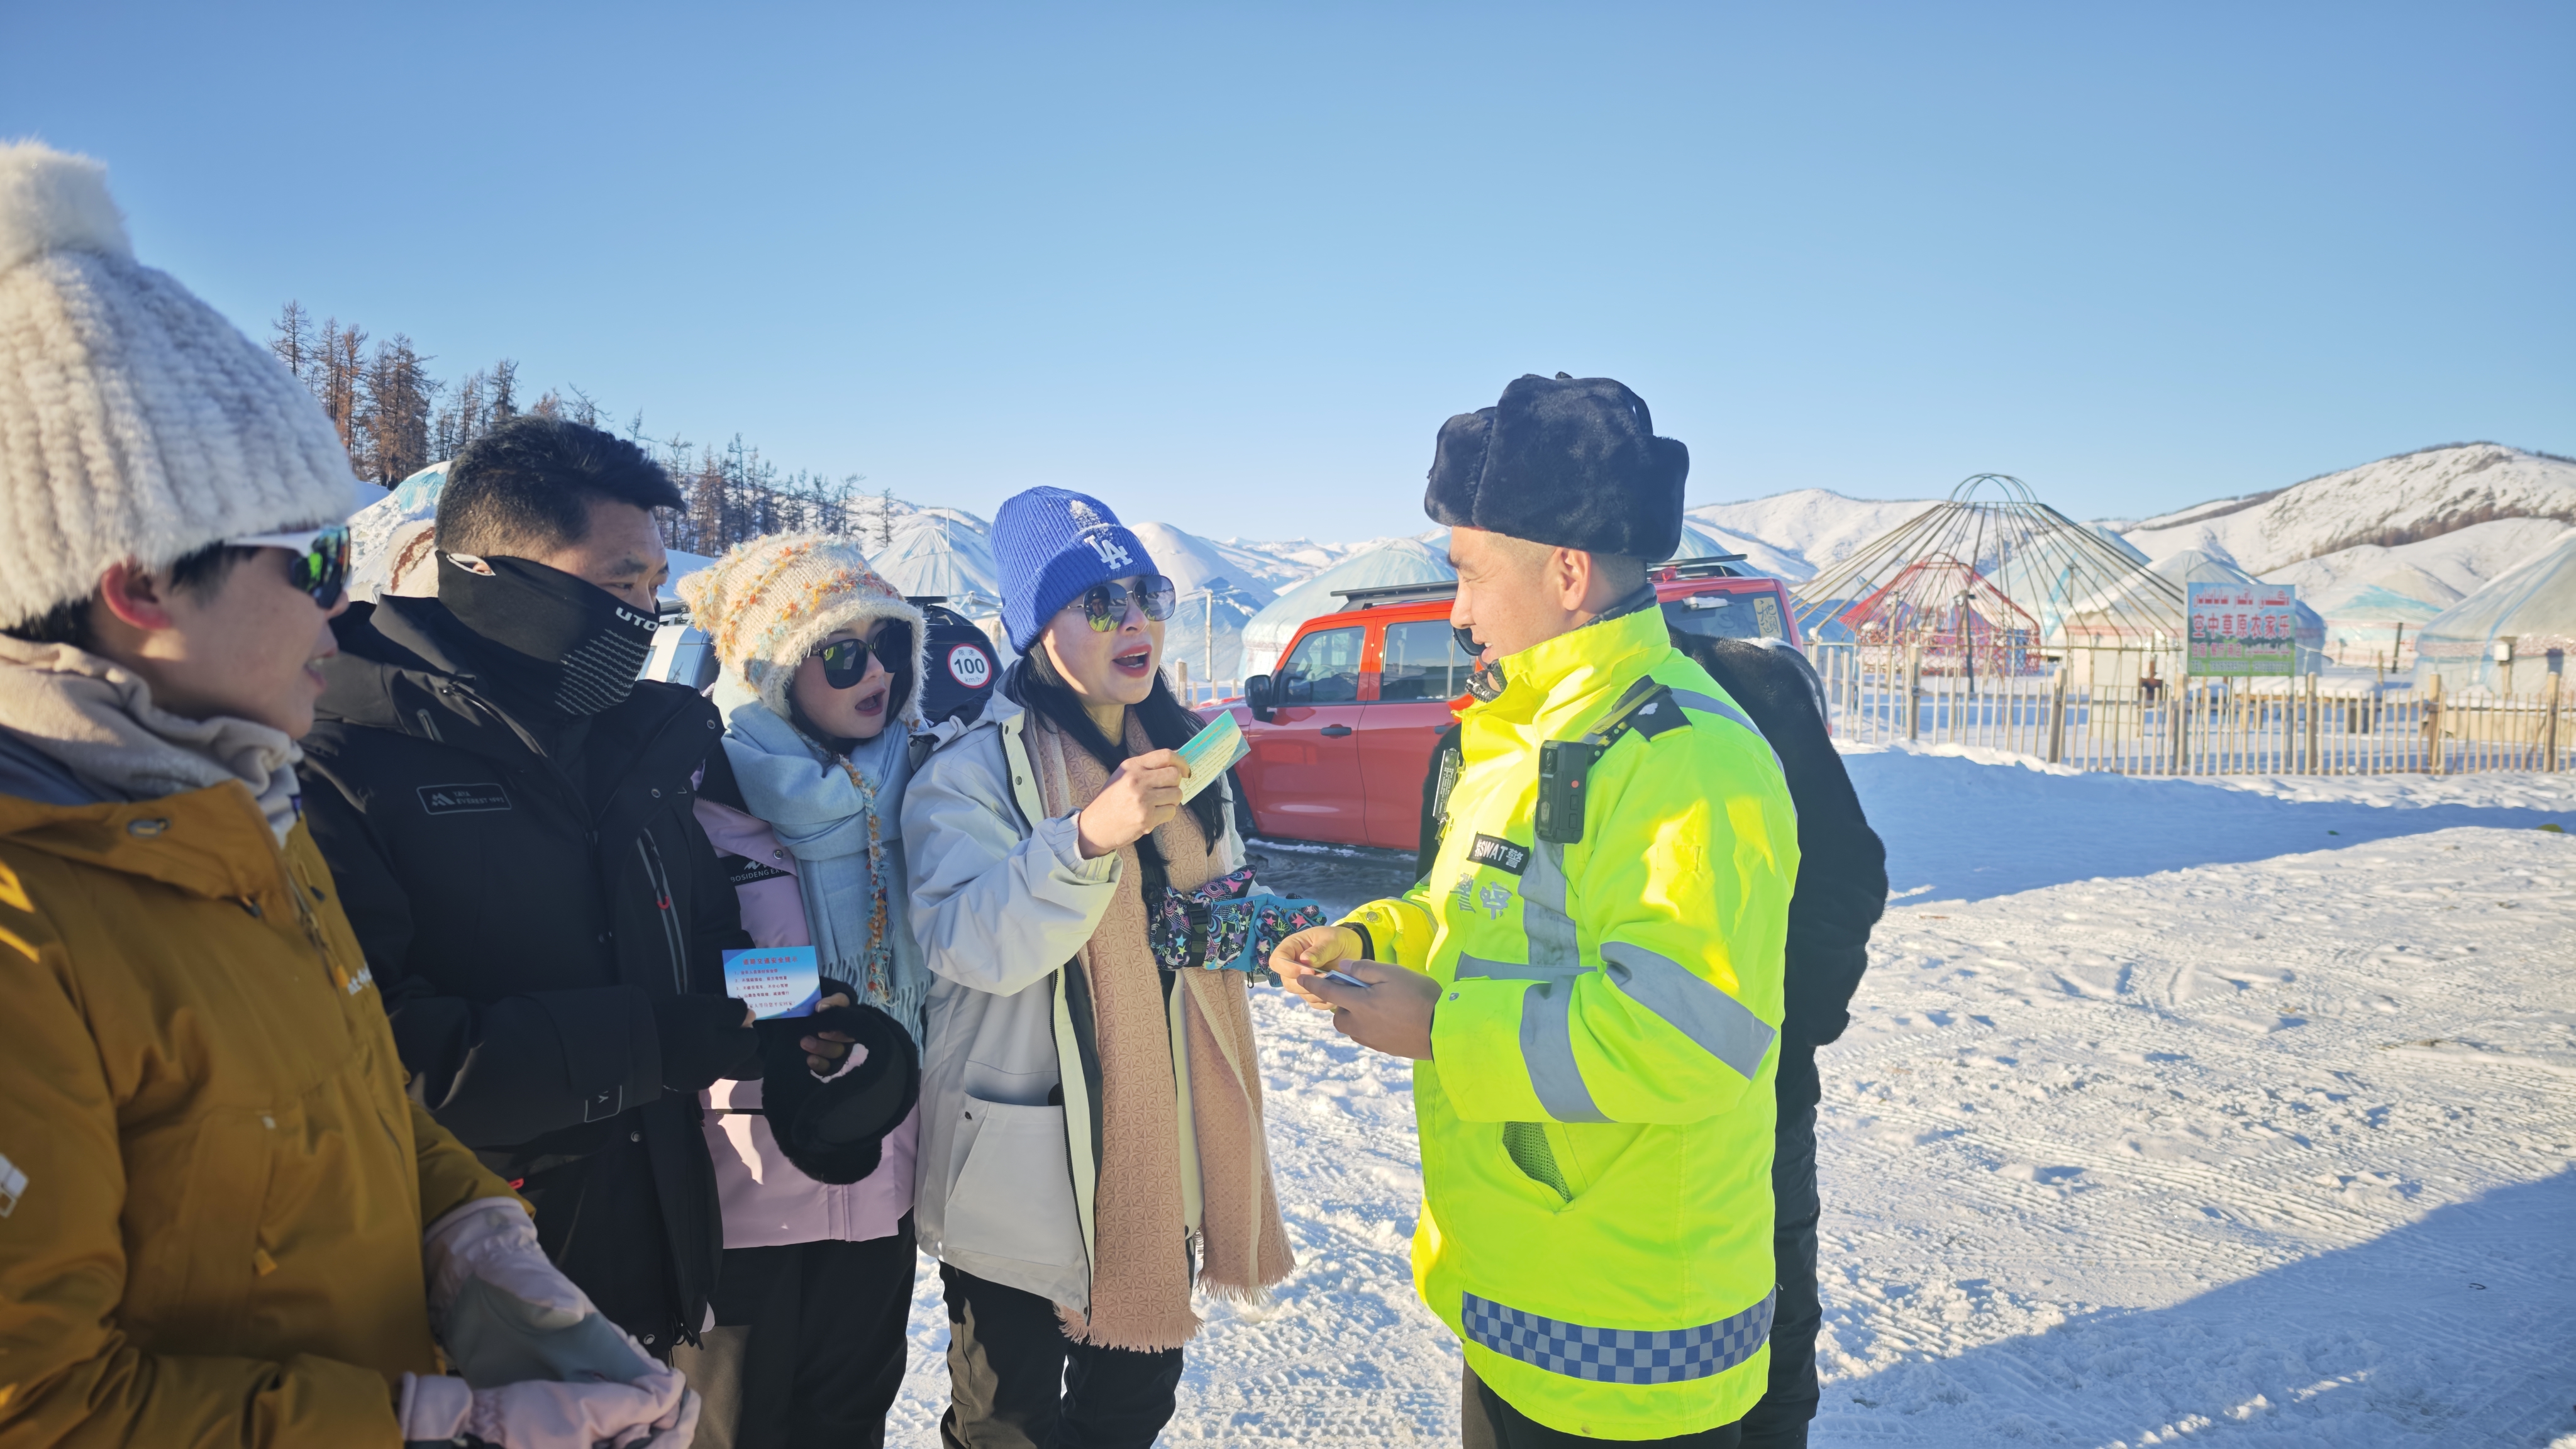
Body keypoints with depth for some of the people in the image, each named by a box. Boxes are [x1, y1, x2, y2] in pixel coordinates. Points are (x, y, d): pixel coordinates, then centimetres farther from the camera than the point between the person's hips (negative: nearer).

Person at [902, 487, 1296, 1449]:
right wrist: (1087, 838, -38)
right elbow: (971, 945, -26)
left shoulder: (1182, 753, 7)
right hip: (1025, 1177, -5)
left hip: (1165, 1151, 6)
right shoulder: (975, 772, -13)